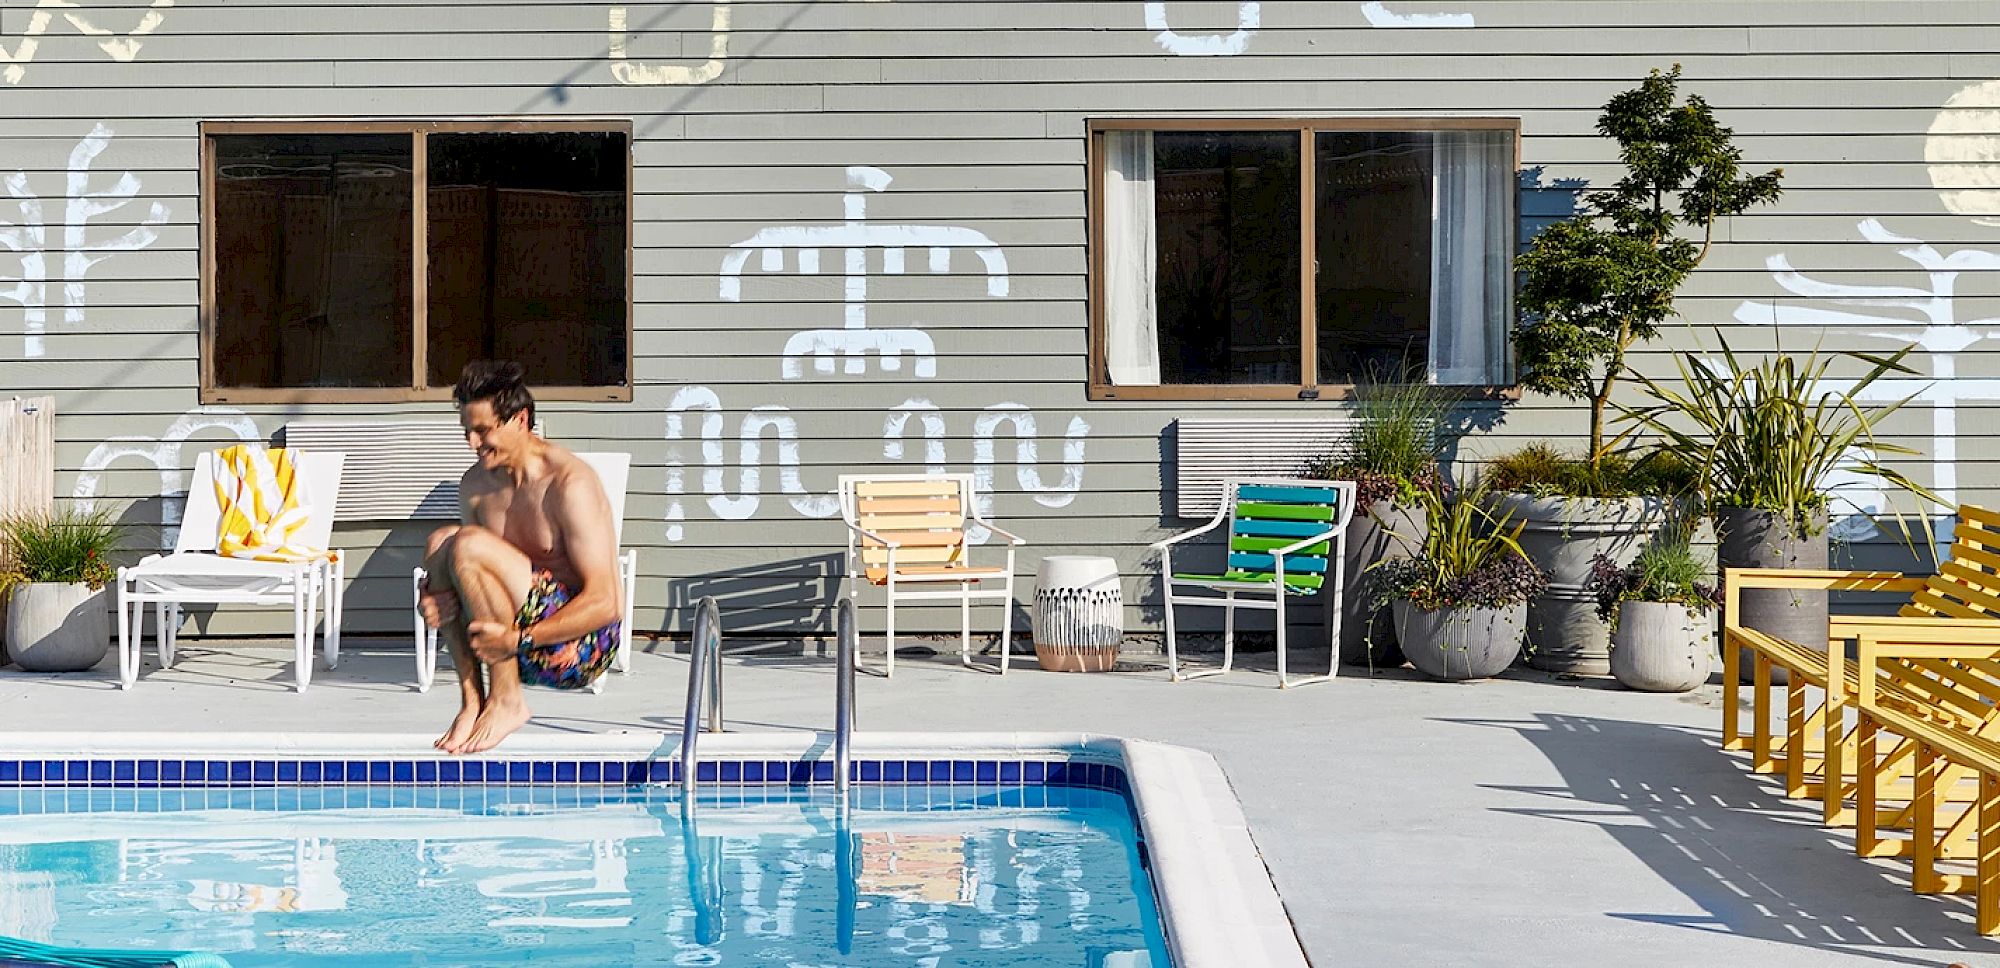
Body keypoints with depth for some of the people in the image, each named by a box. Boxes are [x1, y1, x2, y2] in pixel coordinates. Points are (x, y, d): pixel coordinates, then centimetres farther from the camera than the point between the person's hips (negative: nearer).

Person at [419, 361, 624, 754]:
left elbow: (604, 603, -22)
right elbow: (477, 583, 15)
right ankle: (472, 701, -11)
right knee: (440, 541, -6)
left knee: (468, 545, -21)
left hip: (586, 644, -8)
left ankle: (506, 700, -12)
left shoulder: (569, 482, -17)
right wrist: (435, 598, -9)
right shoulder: (476, 484, 7)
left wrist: (518, 639, -27)